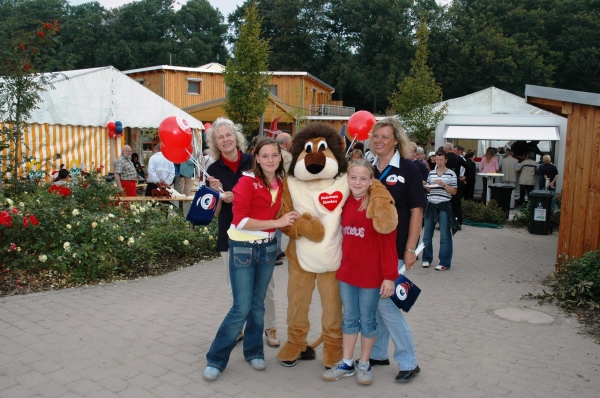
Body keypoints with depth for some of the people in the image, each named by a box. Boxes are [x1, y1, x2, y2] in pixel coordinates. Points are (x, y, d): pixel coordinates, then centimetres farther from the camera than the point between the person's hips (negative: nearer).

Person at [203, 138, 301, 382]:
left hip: (268, 247, 6)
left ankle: (253, 351, 32)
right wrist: (277, 222, -23)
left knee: (257, 304, 15)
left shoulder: (280, 184, 4)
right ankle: (216, 359, 13)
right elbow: (240, 221, -21)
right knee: (242, 308, -4)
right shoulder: (247, 181, -15)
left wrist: (289, 220, -2)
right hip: (243, 248, -5)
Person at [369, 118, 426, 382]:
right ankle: (378, 353, 28)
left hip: (393, 248, -5)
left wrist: (410, 249, -12)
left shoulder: (408, 169, -5)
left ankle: (408, 362, 10)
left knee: (385, 301, -5)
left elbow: (416, 211, -7)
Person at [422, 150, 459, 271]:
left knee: (445, 236, 0)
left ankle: (445, 263, 7)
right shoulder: (431, 173, 9)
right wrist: (426, 186, -4)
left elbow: (454, 192, -2)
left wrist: (443, 184, -15)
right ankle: (427, 259, 22)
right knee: (427, 235, 8)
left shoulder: (451, 174, -2)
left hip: (444, 206, -4)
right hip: (431, 205, 4)